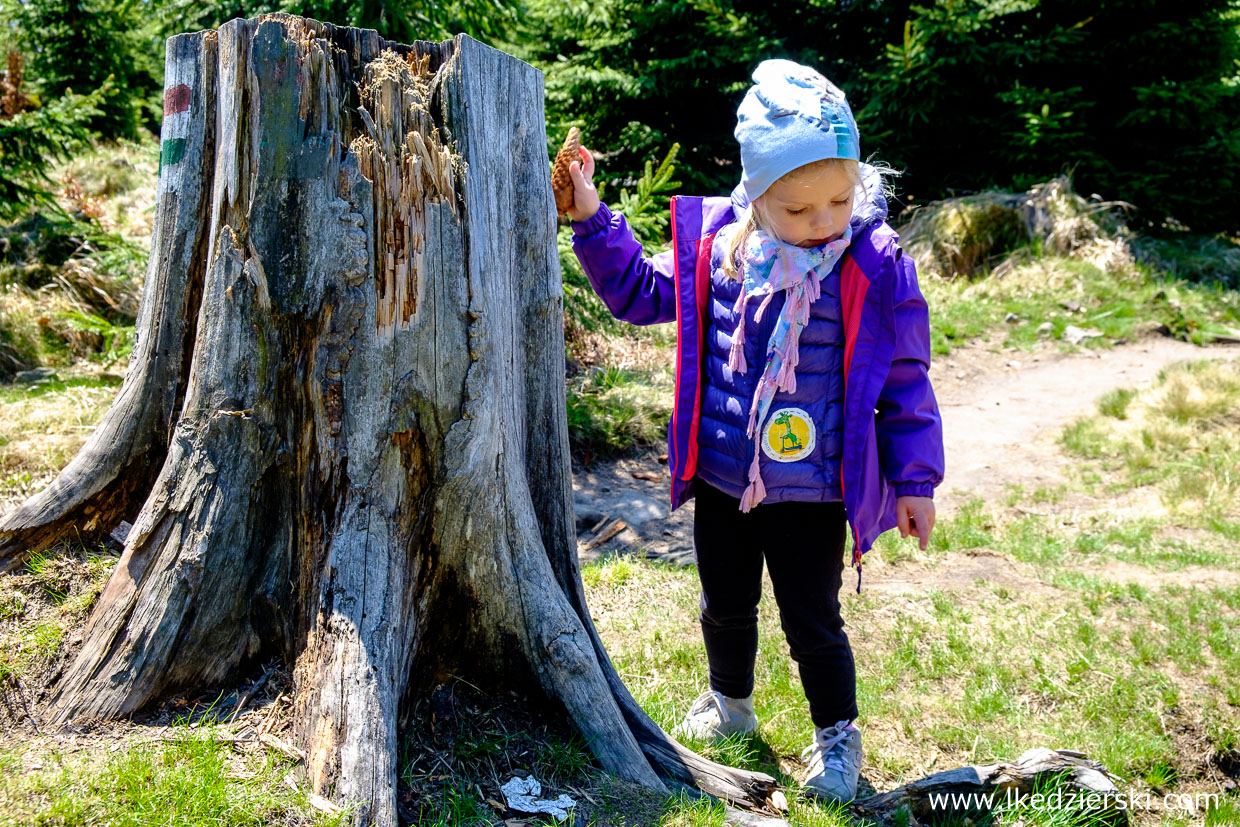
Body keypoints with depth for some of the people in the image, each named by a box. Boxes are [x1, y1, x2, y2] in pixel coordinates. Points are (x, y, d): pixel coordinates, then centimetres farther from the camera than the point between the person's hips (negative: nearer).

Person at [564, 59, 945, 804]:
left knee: (812, 620, 9)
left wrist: (916, 478, -5)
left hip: (810, 490, -4)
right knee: (726, 605, 22)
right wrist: (592, 219, 1)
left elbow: (904, 379, -6)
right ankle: (731, 703, 49)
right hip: (721, 478, 4)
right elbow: (640, 291, 10)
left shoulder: (875, 267, -14)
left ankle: (838, 737, 34)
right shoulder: (716, 245, -6)